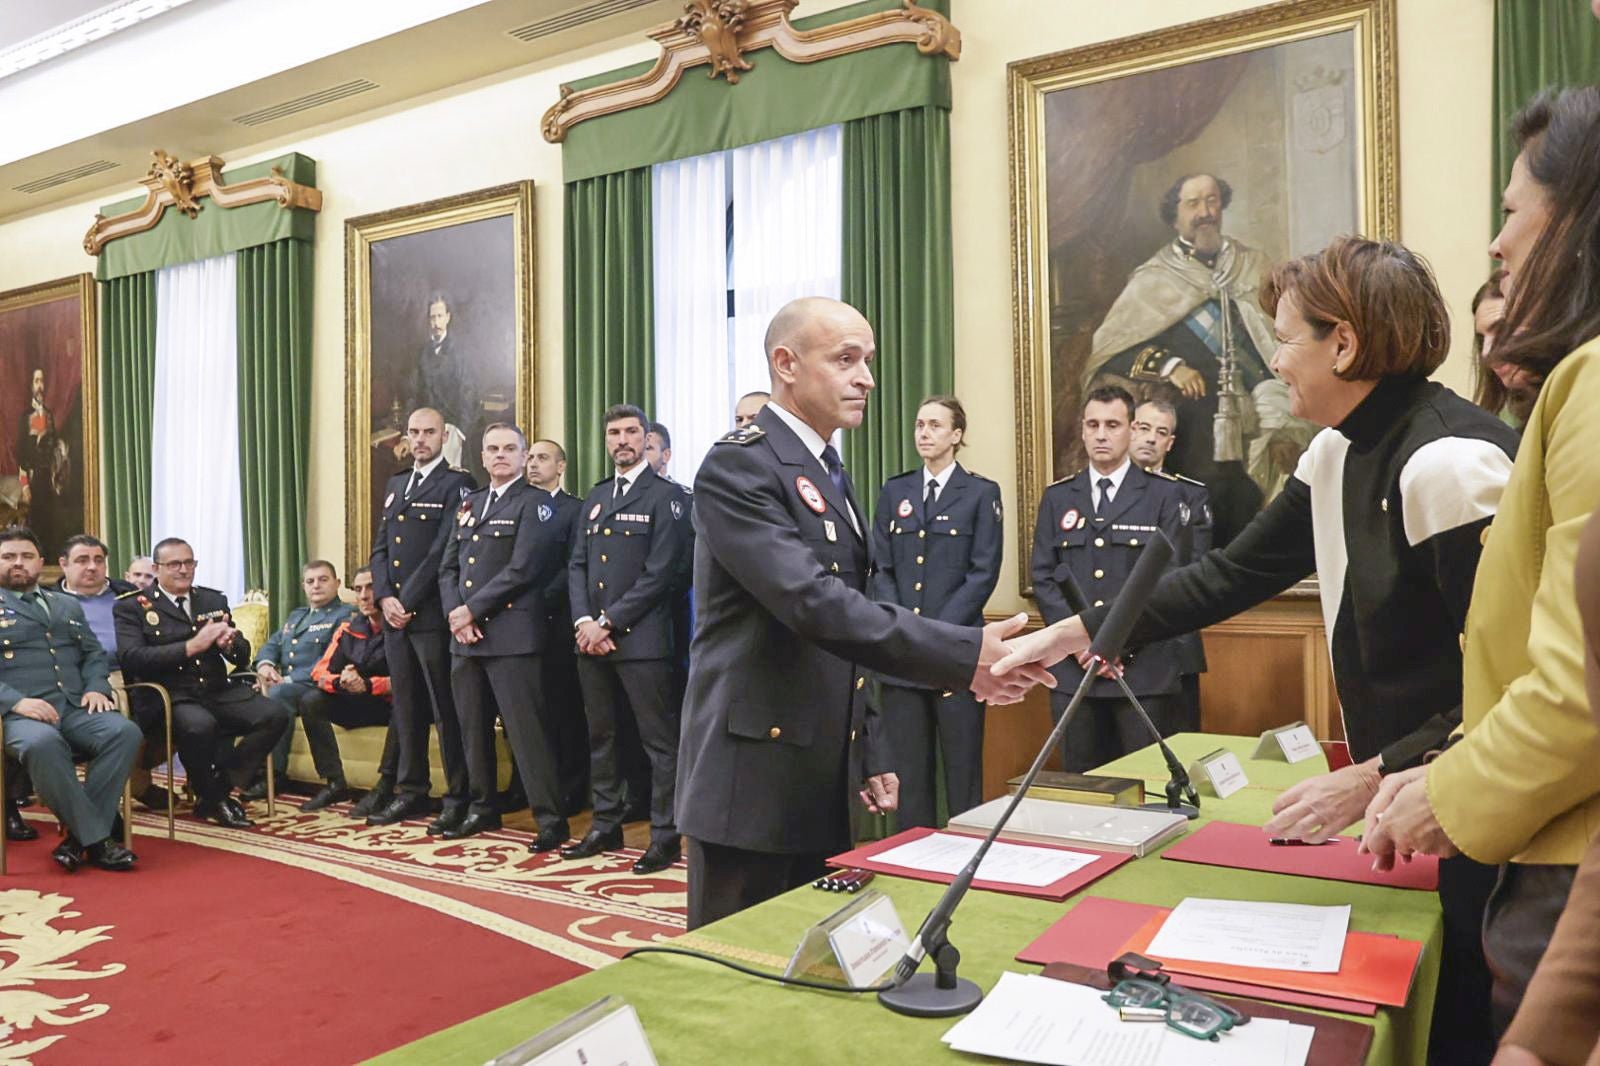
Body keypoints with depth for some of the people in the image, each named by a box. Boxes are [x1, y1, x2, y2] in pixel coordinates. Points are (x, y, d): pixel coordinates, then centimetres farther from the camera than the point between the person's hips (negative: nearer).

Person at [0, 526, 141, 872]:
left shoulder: (68, 606, 27)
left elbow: (94, 653, 24)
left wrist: (97, 688, 2)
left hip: (76, 708, 4)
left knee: (125, 731, -28)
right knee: (43, 743, -40)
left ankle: (79, 837, -24)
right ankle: (96, 837, -29)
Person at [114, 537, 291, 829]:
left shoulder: (214, 600, 17)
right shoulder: (132, 607, 5)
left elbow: (243, 656, 13)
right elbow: (131, 658, -12)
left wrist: (229, 644, -12)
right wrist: (191, 646, -20)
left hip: (218, 692, 5)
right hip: (168, 697, -5)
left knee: (276, 714, -20)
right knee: (199, 726, -37)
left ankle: (220, 788, -5)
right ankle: (213, 797, -7)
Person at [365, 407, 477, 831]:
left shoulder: (456, 484, -5)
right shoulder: (395, 485, 18)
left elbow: (443, 551, -13)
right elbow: (380, 547, 15)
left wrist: (407, 601, -13)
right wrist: (385, 598, -1)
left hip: (432, 614, -7)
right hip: (394, 613, 7)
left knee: (446, 708, -3)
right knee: (406, 708, 12)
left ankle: (458, 798, 4)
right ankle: (411, 792, 21)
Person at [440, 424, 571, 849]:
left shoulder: (535, 504, -3)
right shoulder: (468, 504, 19)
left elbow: (521, 569, -13)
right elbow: (448, 567, 15)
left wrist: (472, 609, -13)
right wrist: (455, 614, -2)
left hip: (510, 633, -7)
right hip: (464, 635, 7)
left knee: (525, 728, -7)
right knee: (473, 726, 13)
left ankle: (550, 818, -1)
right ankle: (483, 808, 26)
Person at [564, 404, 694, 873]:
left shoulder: (665, 496, -4)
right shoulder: (595, 497, 17)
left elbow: (660, 573, -12)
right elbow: (578, 565, 13)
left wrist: (609, 622, -14)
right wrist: (584, 621, -4)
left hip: (641, 638, -7)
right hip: (592, 637, 7)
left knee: (659, 740, -2)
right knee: (600, 735, 13)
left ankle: (665, 835, 6)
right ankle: (606, 825, 25)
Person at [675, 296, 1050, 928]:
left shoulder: (829, 473, 15)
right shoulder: (739, 467, -14)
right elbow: (813, 604, -26)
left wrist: (868, 753, 17)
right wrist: (965, 655, -31)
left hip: (821, 782, 9)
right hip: (756, 780, -8)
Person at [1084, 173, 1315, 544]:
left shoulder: (1252, 269, 11)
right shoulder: (1154, 280, 5)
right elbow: (1107, 351, 1)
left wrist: (1284, 429, 1)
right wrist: (1167, 366, -10)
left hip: (1246, 444, 2)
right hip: (1187, 444, -2)